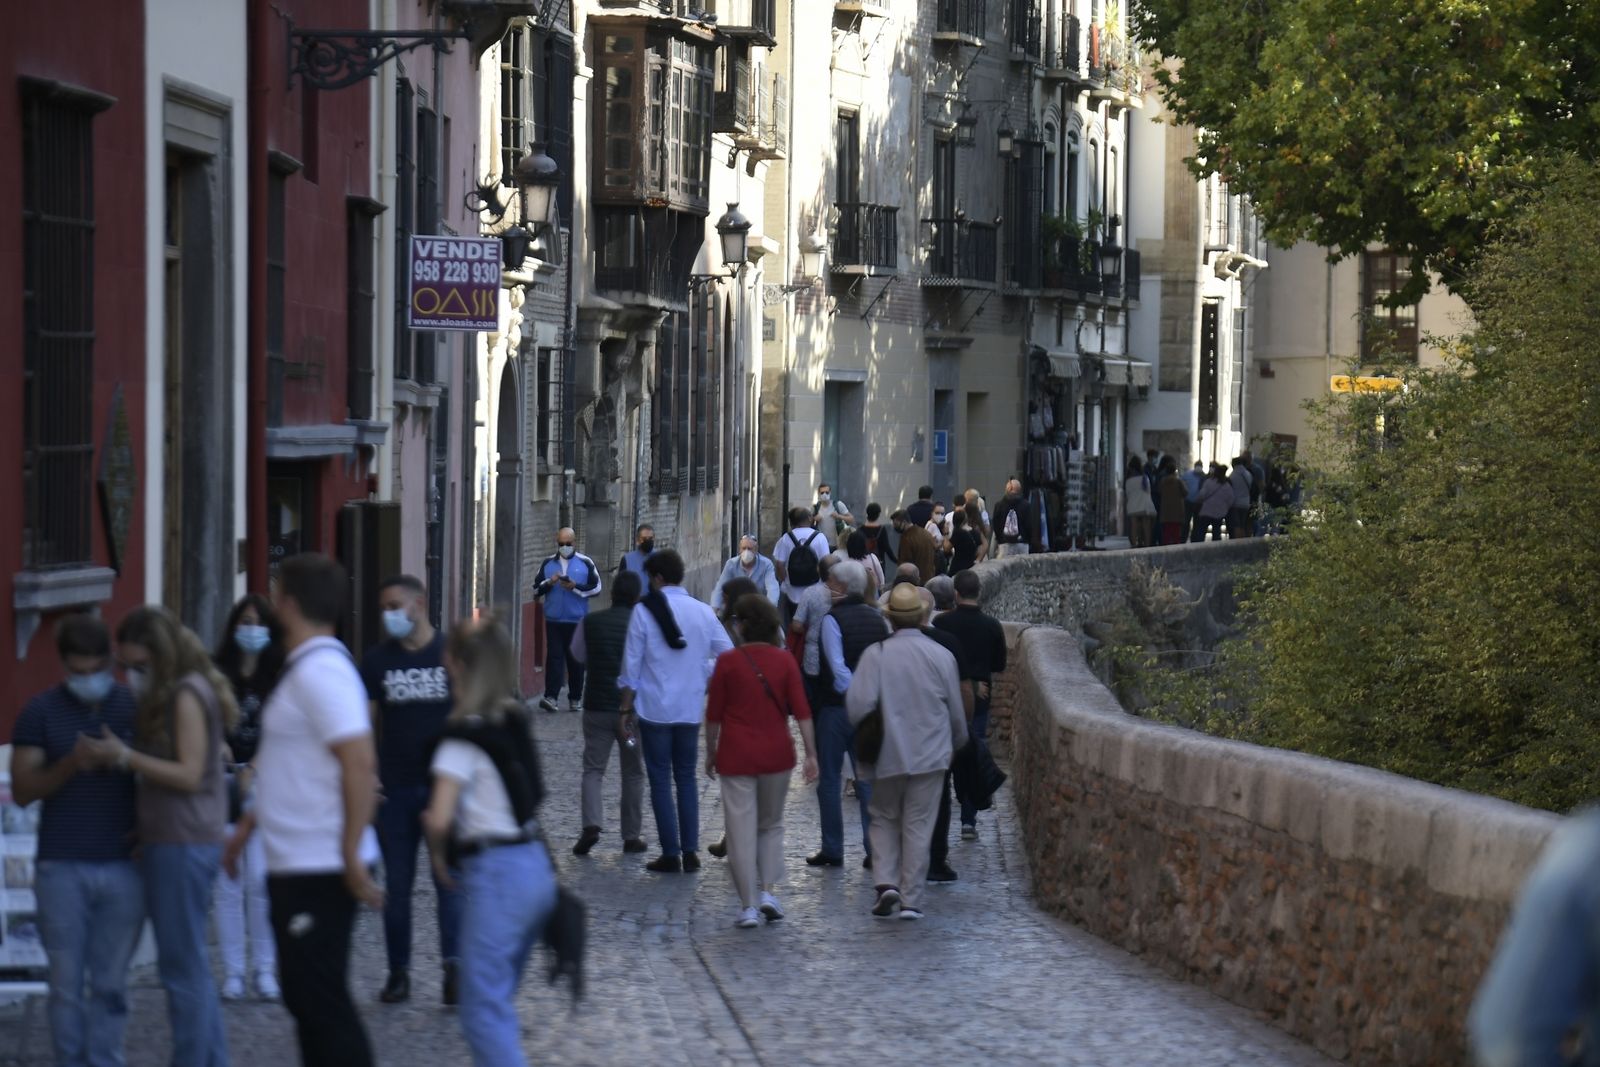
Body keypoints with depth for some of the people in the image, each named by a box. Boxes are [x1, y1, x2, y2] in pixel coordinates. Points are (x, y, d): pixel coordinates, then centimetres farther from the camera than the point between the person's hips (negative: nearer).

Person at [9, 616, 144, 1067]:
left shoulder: (136, 707, 6)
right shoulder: (41, 712, 3)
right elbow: (22, 789, 0)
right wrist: (71, 764, -17)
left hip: (122, 865, 1)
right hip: (61, 866, -1)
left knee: (111, 984, 3)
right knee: (67, 983, 0)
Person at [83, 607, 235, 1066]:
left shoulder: (187, 695, -12)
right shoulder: (171, 695, 16)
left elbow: (189, 774, -17)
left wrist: (124, 757, -17)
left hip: (182, 844, -10)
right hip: (171, 841, 10)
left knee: (184, 968, -6)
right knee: (190, 965, 15)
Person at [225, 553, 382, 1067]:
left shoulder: (321, 673, -18)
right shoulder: (305, 668, 15)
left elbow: (360, 764, -25)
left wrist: (353, 858, -25)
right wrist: (248, 826, 27)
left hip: (321, 870, -10)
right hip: (295, 865, 10)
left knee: (321, 997, -7)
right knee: (303, 992, 15)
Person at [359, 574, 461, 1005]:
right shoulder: (377, 660, 6)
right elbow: (366, 723, 7)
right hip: (395, 787, 3)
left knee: (450, 879, -8)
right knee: (396, 884, 6)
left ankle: (454, 968, -9)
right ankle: (399, 972, 13)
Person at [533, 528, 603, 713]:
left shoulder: (586, 563, 3)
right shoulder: (548, 564, 10)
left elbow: (596, 588, 0)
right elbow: (536, 590, 10)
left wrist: (575, 587, -14)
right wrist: (549, 583, -9)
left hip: (577, 621, -1)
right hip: (553, 620, 1)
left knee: (576, 660, 4)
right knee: (554, 657, -9)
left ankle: (575, 699, 13)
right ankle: (551, 697, -15)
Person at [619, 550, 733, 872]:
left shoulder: (644, 612, -9)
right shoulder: (704, 612, 1)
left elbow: (632, 665, -7)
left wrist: (627, 707, 1)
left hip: (655, 709, -3)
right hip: (692, 709, 3)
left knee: (661, 781, 4)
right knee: (686, 778, 14)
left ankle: (670, 854, 2)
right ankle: (690, 851, 9)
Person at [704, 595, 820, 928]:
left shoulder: (728, 661, -5)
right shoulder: (784, 661, 1)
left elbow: (714, 714, -2)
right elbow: (801, 711, -3)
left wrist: (711, 753, 10)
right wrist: (811, 754, 0)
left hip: (736, 756, -2)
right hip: (777, 756, 2)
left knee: (742, 831, 1)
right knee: (771, 825, 18)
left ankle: (749, 906, 0)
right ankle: (768, 891, 5)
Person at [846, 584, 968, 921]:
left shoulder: (876, 654, -9)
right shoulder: (941, 656, -4)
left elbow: (858, 704, -16)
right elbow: (956, 712, 4)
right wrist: (958, 742, 24)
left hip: (887, 754, -1)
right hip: (930, 754, 1)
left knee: (884, 819, 16)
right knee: (918, 825, 6)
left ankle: (887, 882, 0)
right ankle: (911, 899, 6)